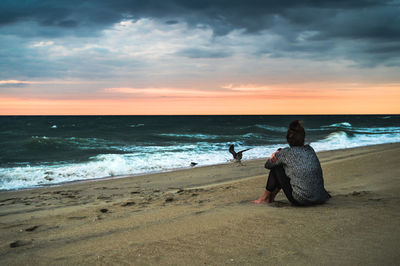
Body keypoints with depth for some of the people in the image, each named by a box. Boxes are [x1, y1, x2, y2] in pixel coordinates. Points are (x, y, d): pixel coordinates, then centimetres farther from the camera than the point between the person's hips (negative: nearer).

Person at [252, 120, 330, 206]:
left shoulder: (286, 153, -8)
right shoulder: (310, 149, 9)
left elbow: (268, 165, 7)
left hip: (300, 201, -6)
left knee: (276, 168, 9)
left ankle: (265, 198, 25)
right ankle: (272, 196, 35)